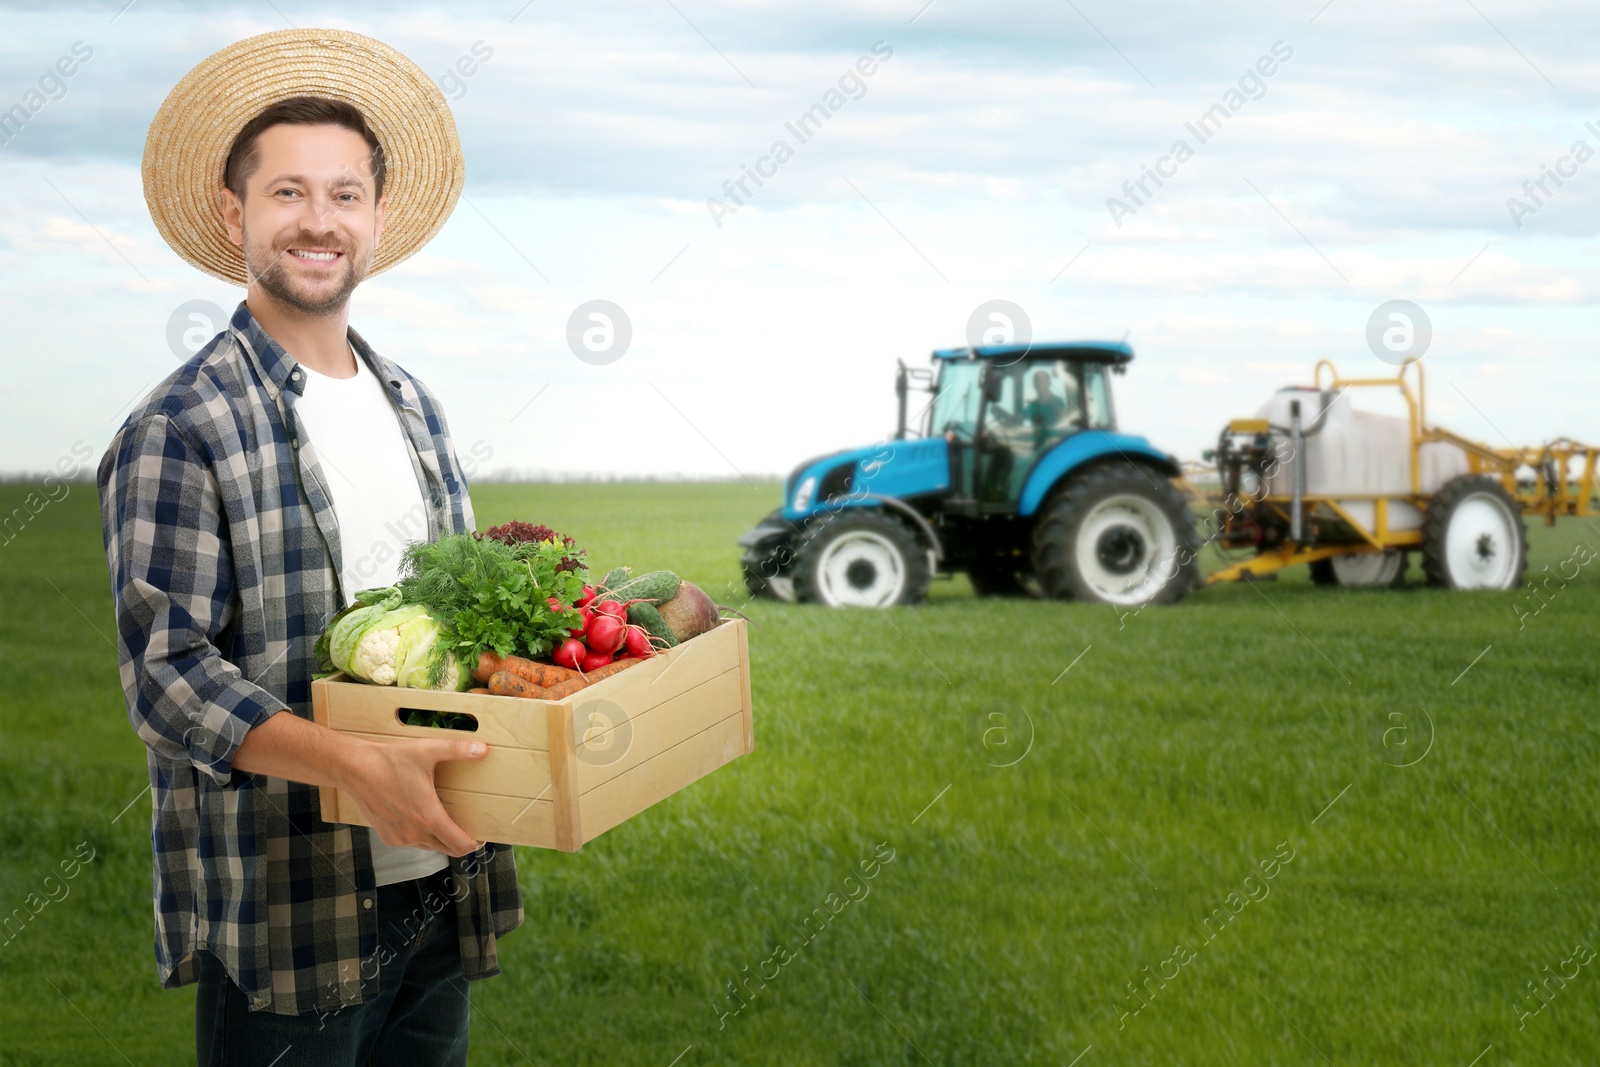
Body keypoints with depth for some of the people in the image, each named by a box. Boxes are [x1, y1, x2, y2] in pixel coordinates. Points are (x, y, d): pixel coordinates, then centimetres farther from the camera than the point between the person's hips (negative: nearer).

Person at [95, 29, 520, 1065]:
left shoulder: (416, 408, 11)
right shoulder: (180, 431, -10)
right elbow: (167, 674, -17)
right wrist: (359, 765, -29)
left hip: (439, 890, 6)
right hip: (284, 919, -6)